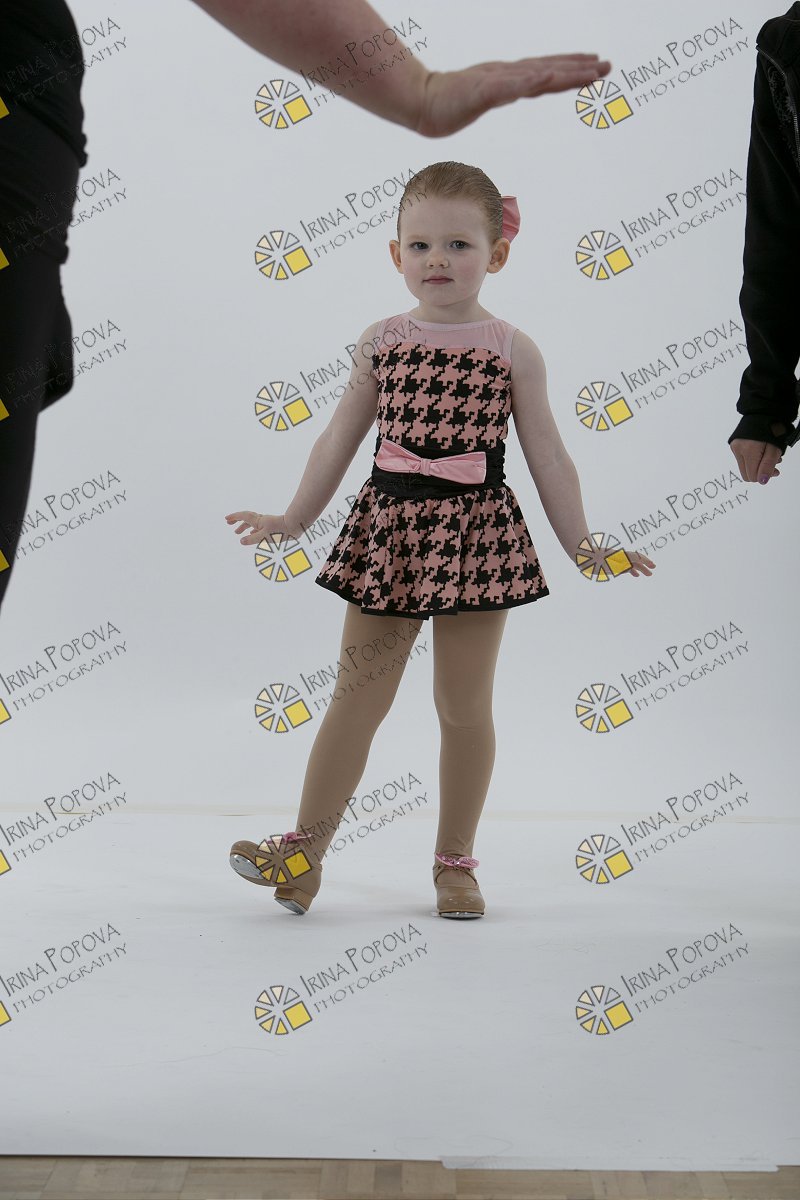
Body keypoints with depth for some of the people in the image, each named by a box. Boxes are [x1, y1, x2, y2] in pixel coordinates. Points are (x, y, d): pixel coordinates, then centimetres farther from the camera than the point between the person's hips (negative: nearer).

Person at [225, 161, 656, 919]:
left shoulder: (513, 350, 1)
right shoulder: (380, 342, 5)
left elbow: (546, 457, 4)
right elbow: (339, 439, 12)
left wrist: (581, 546, 2)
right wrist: (291, 520, 12)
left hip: (474, 532, -1)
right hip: (388, 529, 1)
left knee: (465, 706, 6)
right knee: (357, 696, 4)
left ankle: (455, 861, 20)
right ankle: (305, 849, 14)